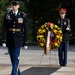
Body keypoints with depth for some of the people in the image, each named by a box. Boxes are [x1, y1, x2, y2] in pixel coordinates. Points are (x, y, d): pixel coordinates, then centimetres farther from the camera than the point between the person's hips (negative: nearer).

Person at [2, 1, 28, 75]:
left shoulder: (23, 16, -2)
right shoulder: (7, 15, 1)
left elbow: (26, 29, -1)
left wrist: (26, 42, -3)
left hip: (18, 40, -2)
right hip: (9, 39, 3)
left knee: (15, 58, -12)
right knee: (12, 58, 9)